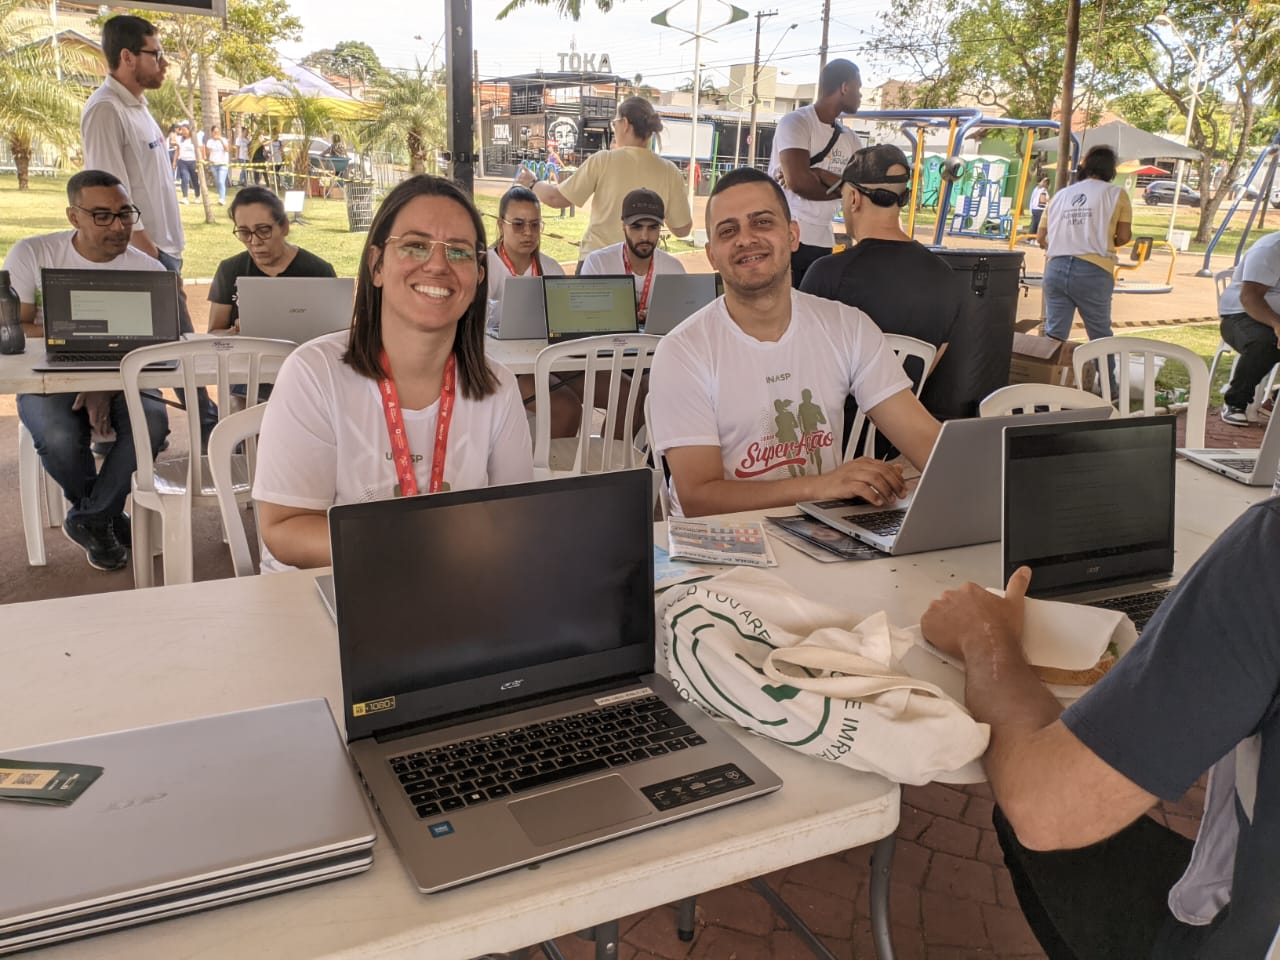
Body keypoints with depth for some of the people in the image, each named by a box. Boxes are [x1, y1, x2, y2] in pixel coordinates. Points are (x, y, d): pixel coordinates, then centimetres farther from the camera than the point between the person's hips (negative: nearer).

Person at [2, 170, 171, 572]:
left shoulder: (148, 269, -2)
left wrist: (109, 387, -26)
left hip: (122, 382, 1)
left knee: (153, 420, -31)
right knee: (61, 437, -33)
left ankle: (89, 520, -8)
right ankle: (107, 517, 1)